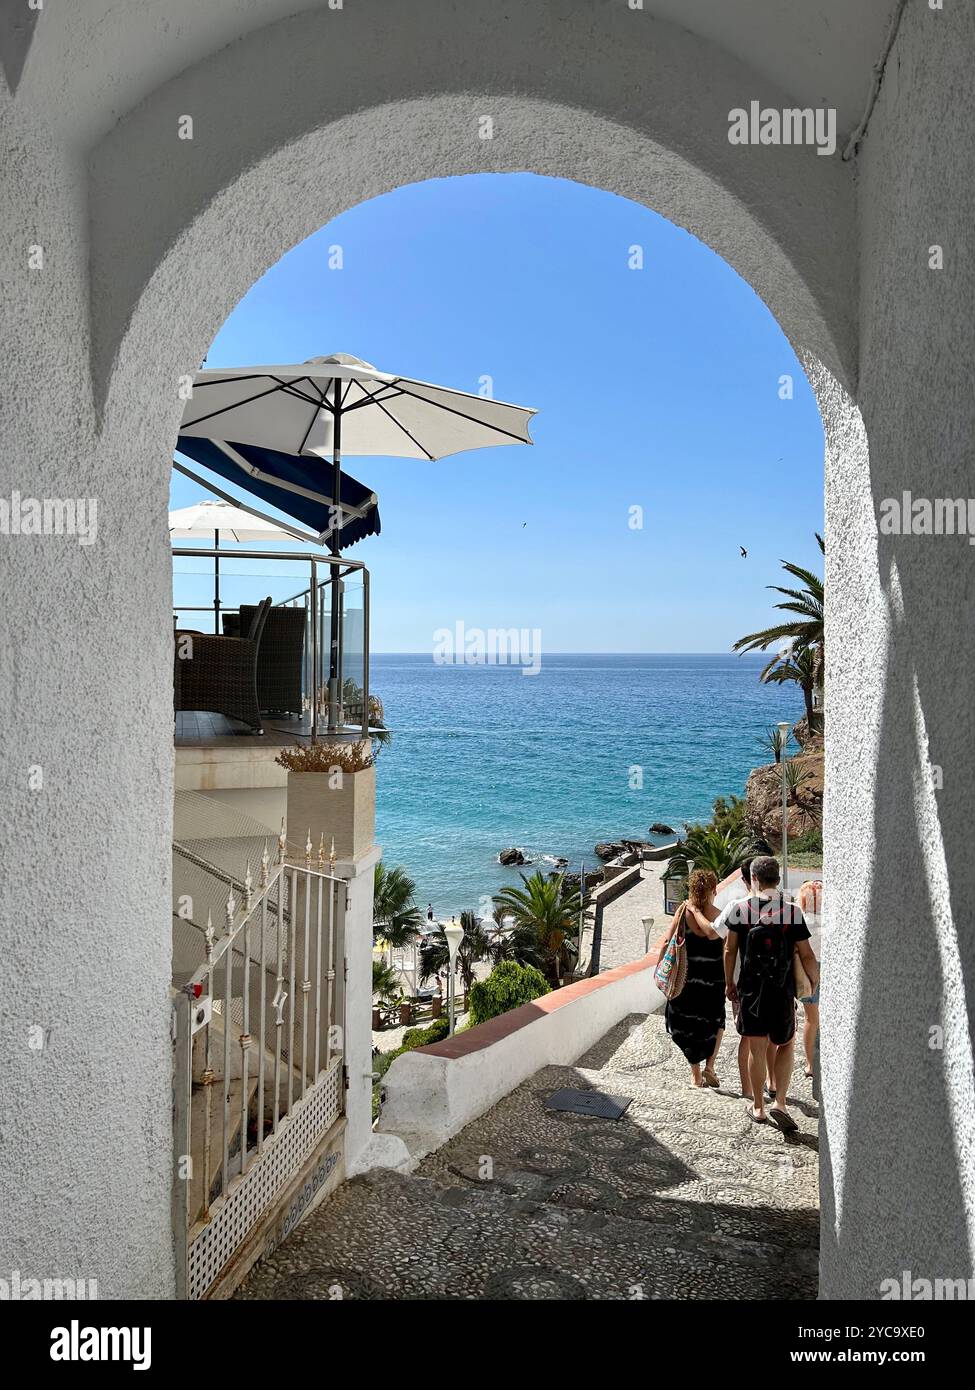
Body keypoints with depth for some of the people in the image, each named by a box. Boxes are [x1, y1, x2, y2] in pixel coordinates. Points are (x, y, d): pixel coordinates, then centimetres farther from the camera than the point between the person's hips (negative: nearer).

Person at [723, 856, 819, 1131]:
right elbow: (806, 956, -4)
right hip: (782, 991, -1)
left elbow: (729, 950, 1)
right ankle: (780, 1103, 8)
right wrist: (815, 982, 14)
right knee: (786, 1044, 18)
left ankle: (758, 1107, 23)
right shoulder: (792, 911, -8)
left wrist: (729, 983, 14)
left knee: (757, 1049, 11)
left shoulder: (740, 909, -5)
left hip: (750, 990, 1)